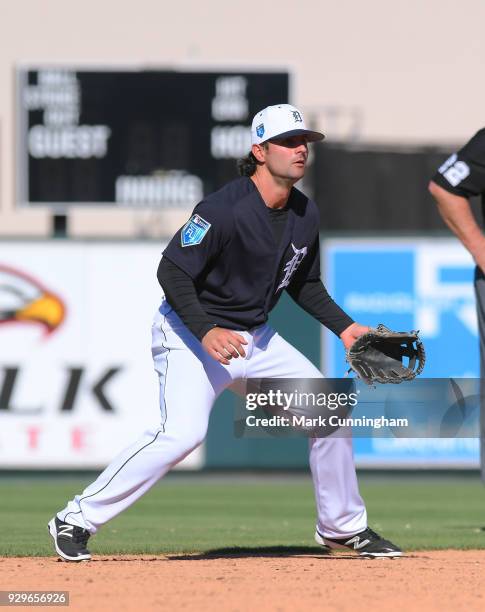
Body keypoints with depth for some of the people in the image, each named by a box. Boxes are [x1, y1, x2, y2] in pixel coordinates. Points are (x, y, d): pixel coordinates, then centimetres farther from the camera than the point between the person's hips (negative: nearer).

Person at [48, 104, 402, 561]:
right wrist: (206, 332, -34)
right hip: (189, 333, -8)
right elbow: (172, 271, -24)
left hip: (255, 337, 8)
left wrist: (344, 327, 6)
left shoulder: (306, 215, 1)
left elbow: (303, 283, 17)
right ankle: (77, 520, -18)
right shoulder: (224, 210, -23)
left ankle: (343, 527, 22)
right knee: (182, 433, -27)